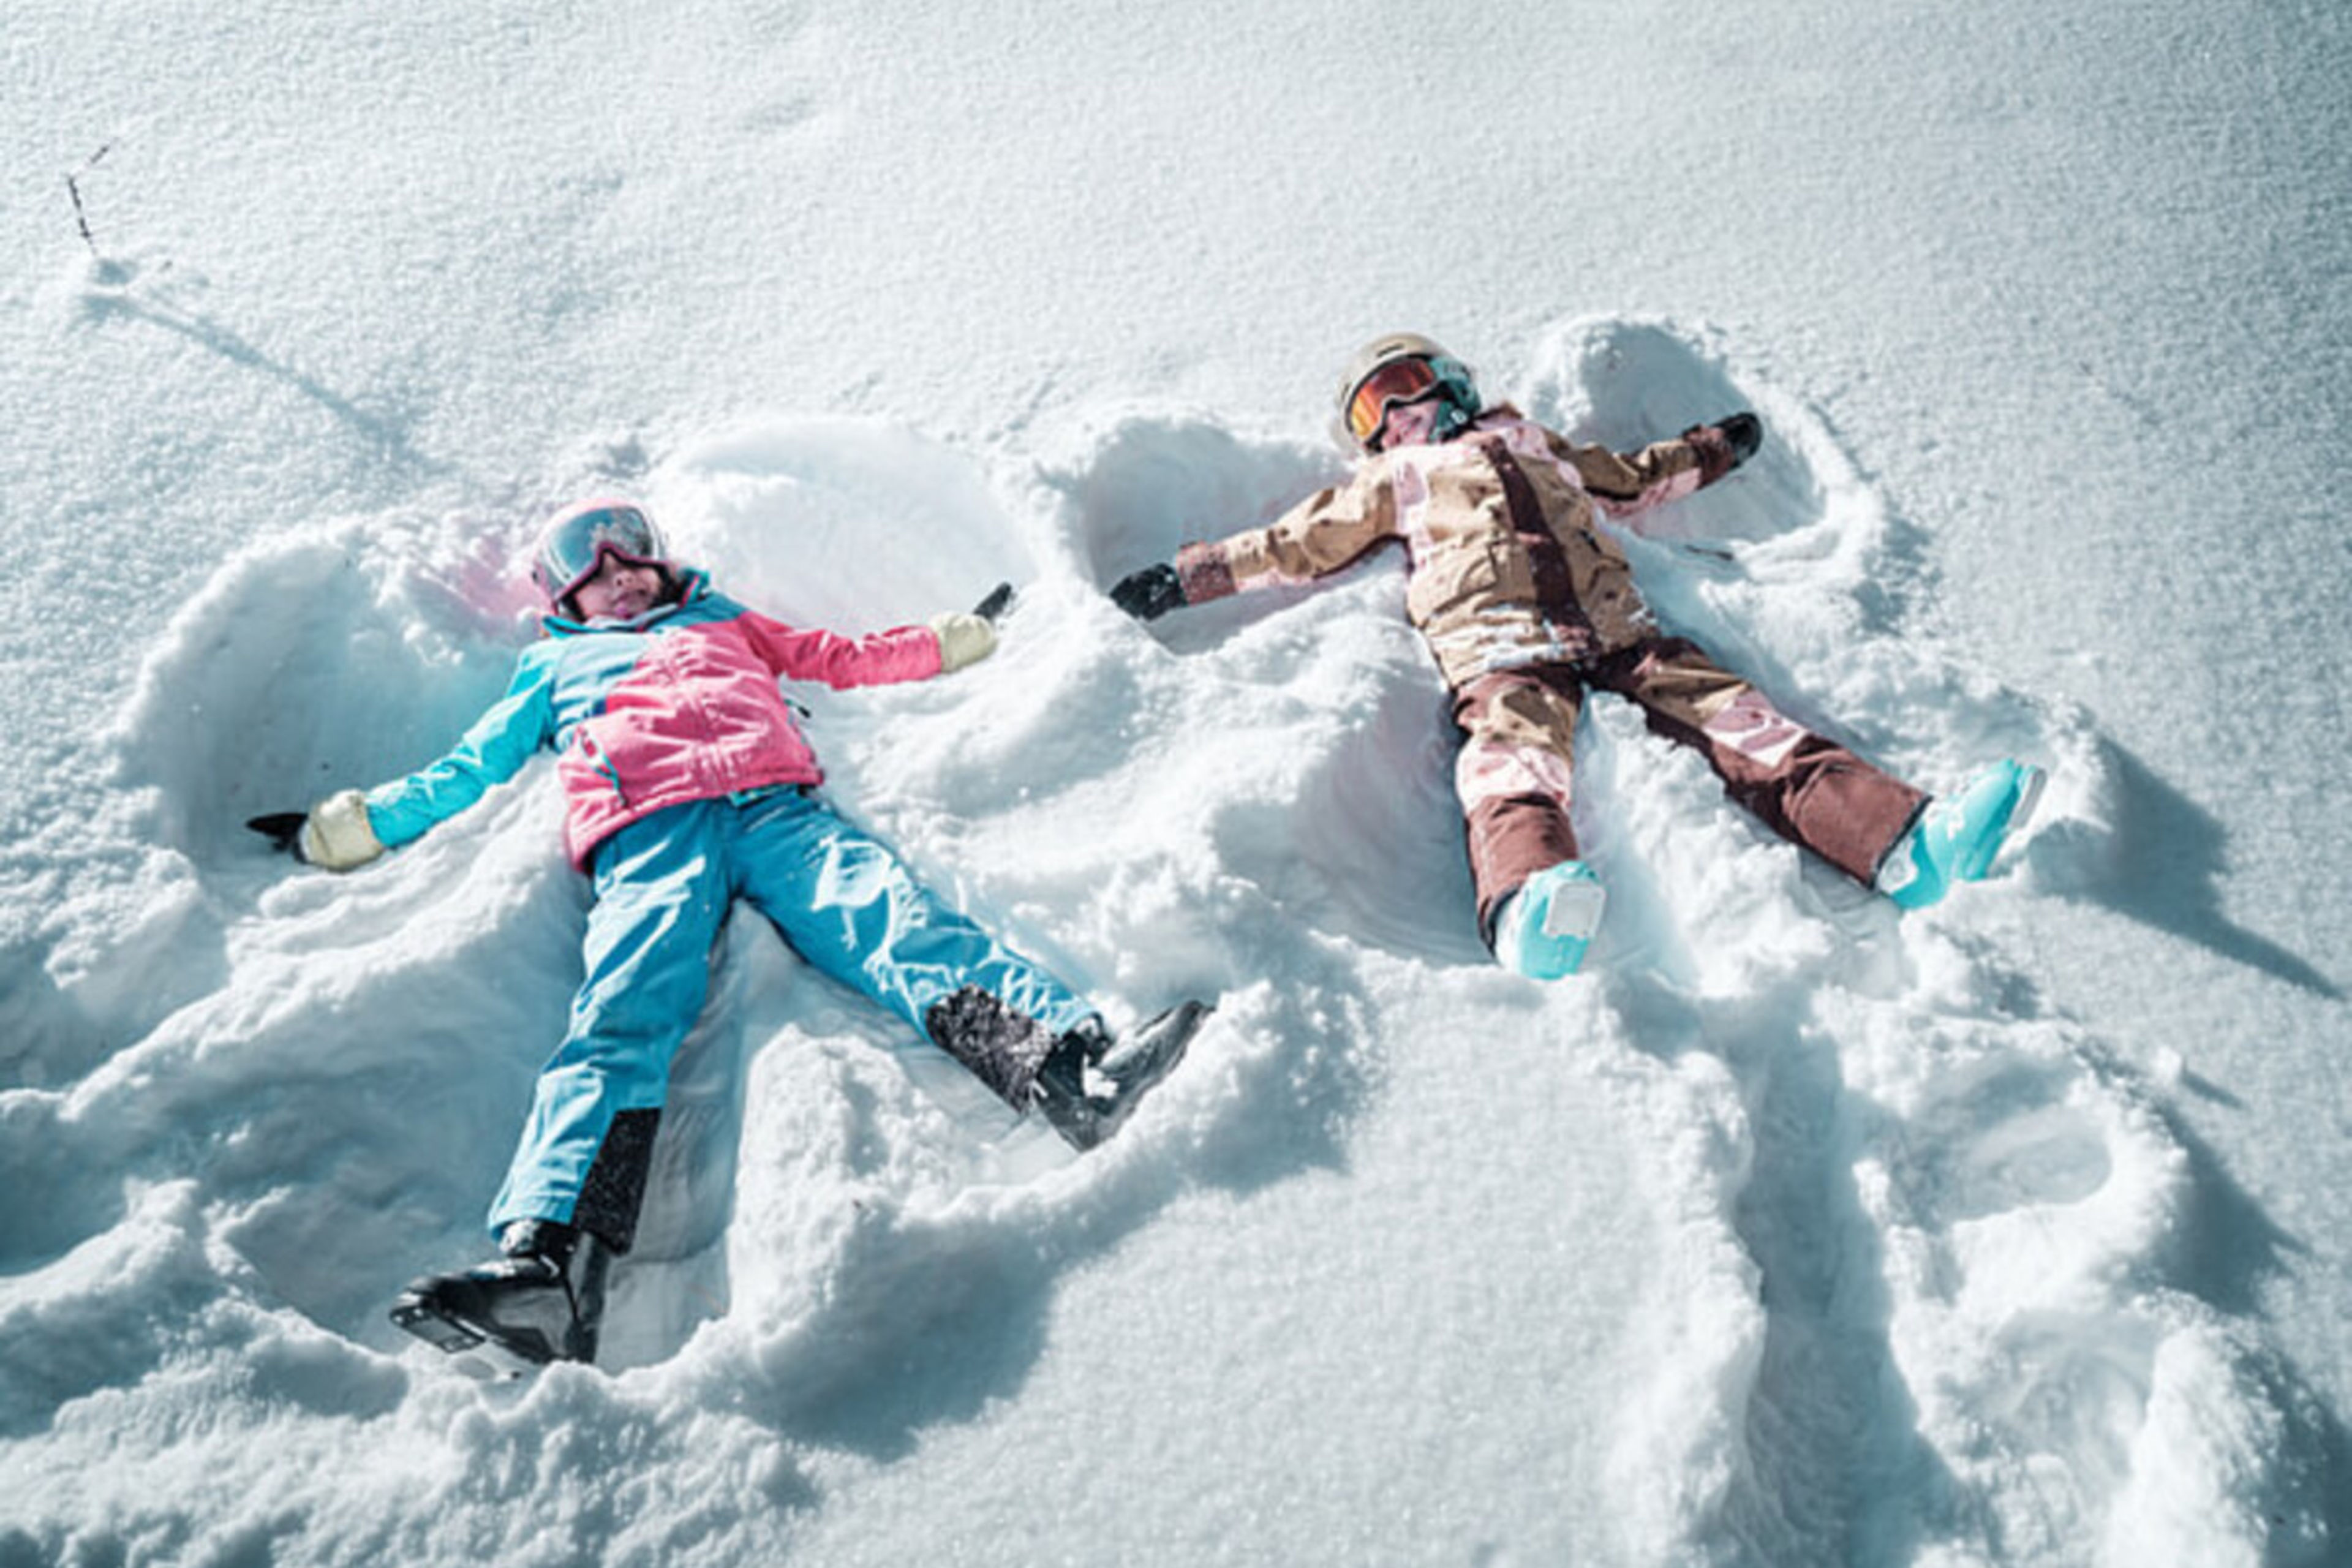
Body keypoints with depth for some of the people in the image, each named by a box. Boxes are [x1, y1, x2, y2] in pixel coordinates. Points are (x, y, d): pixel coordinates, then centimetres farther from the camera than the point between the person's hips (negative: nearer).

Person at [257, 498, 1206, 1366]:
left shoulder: (725, 622, 40)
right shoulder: (556, 667, 39)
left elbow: (846, 660, 39)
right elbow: (471, 767, 38)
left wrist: (957, 638, 37)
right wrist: (352, 826, 29)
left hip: (775, 803, 1)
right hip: (646, 832, 0)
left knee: (893, 921, -28)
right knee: (620, 1020, -28)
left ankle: (1072, 1064, -52)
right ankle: (546, 1260, -49)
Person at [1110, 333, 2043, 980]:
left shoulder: (1530, 442, 38)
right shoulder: (1390, 481, 31)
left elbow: (1628, 483, 49)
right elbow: (1297, 545, 31)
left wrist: (1710, 451, 58)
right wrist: (1188, 578, 26)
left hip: (1614, 632, 4)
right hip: (1501, 647, -4)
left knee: (1735, 721, -19)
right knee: (1516, 765, -35)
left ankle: (1908, 847, -34)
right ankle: (1530, 908, -66)